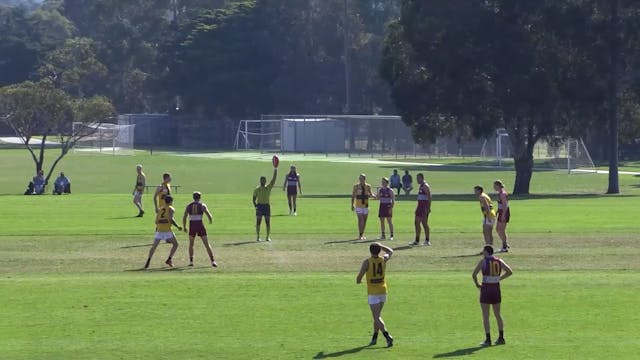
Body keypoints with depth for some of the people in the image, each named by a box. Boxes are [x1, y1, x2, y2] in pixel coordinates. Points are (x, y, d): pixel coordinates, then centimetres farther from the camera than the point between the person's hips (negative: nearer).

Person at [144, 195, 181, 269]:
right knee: (175, 244, 12)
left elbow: (156, 221, 11)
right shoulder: (171, 209, 2)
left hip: (159, 230, 4)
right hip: (167, 230, -4)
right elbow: (171, 219, -12)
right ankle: (169, 259, 0)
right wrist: (178, 226, -2)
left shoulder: (159, 209, 16)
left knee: (154, 246, 10)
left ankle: (148, 261, -3)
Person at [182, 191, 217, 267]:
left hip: (192, 226, 2)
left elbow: (184, 217, 4)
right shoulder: (202, 205, 3)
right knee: (207, 244, 3)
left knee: (191, 244, 20)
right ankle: (213, 261, -4)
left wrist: (184, 227, 15)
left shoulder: (189, 206, 8)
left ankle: (191, 261, 12)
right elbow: (209, 215, -2)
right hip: (200, 225, -1)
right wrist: (211, 220, 19)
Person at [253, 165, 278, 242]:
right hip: (259, 205, -2)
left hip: (267, 206, 2)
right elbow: (254, 199, 3)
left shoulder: (269, 187, 5)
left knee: (268, 222, 2)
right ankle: (258, 237, 3)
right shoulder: (257, 189, 1)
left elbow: (274, 179, -3)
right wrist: (256, 206, -13)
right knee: (258, 222, -1)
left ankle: (268, 237, 7)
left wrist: (275, 169, -10)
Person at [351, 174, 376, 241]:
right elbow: (353, 196, 1)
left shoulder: (368, 186, 4)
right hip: (358, 206, -3)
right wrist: (352, 205, -2)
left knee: (364, 220, 6)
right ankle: (360, 235, -11)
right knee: (360, 220, -13)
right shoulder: (356, 186, -2)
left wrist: (373, 195, -13)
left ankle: (362, 235, 16)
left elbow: (370, 194, 11)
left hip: (365, 205, 3)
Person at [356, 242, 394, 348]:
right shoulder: (383, 259, -2)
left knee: (377, 317, -6)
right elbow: (391, 252, 21)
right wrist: (381, 246, 16)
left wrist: (358, 281, 13)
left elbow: (358, 279, -10)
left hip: (373, 292, -5)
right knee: (377, 315, 19)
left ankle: (388, 336, -22)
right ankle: (374, 337, 25)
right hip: (383, 290, 5)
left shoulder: (367, 262, -14)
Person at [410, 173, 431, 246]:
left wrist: (428, 208, -24)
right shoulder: (420, 186, 18)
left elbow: (429, 197, -18)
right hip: (419, 206, 10)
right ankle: (417, 241, 13)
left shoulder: (425, 186, -12)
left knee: (424, 223, -7)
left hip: (425, 206, -10)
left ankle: (427, 241, -2)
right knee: (416, 223, 9)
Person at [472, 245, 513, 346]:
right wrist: (499, 278, 10)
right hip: (496, 288, 5)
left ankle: (488, 339, -4)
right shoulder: (499, 261, 5)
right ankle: (501, 338, 18)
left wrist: (477, 285, 0)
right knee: (498, 314, 16)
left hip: (486, 289, -5)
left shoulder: (483, 261, -8)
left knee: (485, 316, 0)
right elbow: (509, 271, 2)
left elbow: (474, 274, -15)